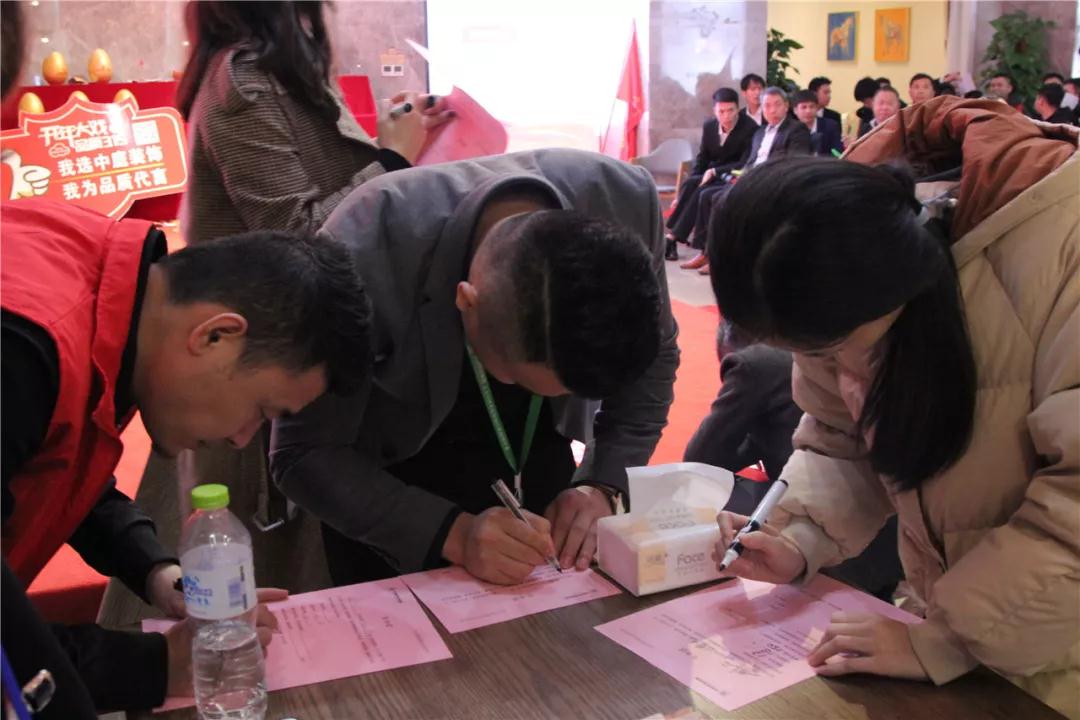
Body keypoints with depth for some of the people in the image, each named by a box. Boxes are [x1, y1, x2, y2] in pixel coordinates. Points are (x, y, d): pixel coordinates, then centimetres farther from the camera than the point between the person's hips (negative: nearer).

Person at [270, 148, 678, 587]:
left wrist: (603, 486, -23)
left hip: (539, 446, 3)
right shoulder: (359, 258, -38)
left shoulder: (628, 200, -28)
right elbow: (303, 455, -26)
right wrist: (454, 532, -37)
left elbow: (653, 359, -10)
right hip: (388, 467, -2)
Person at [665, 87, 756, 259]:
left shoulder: (750, 128, -14)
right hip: (709, 176, 5)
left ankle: (674, 237, -28)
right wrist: (687, 188, -4)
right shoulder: (708, 126, 3)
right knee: (688, 184, -27)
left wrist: (714, 171, -23)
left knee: (702, 190, -31)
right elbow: (701, 159, 10)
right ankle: (674, 232, -28)